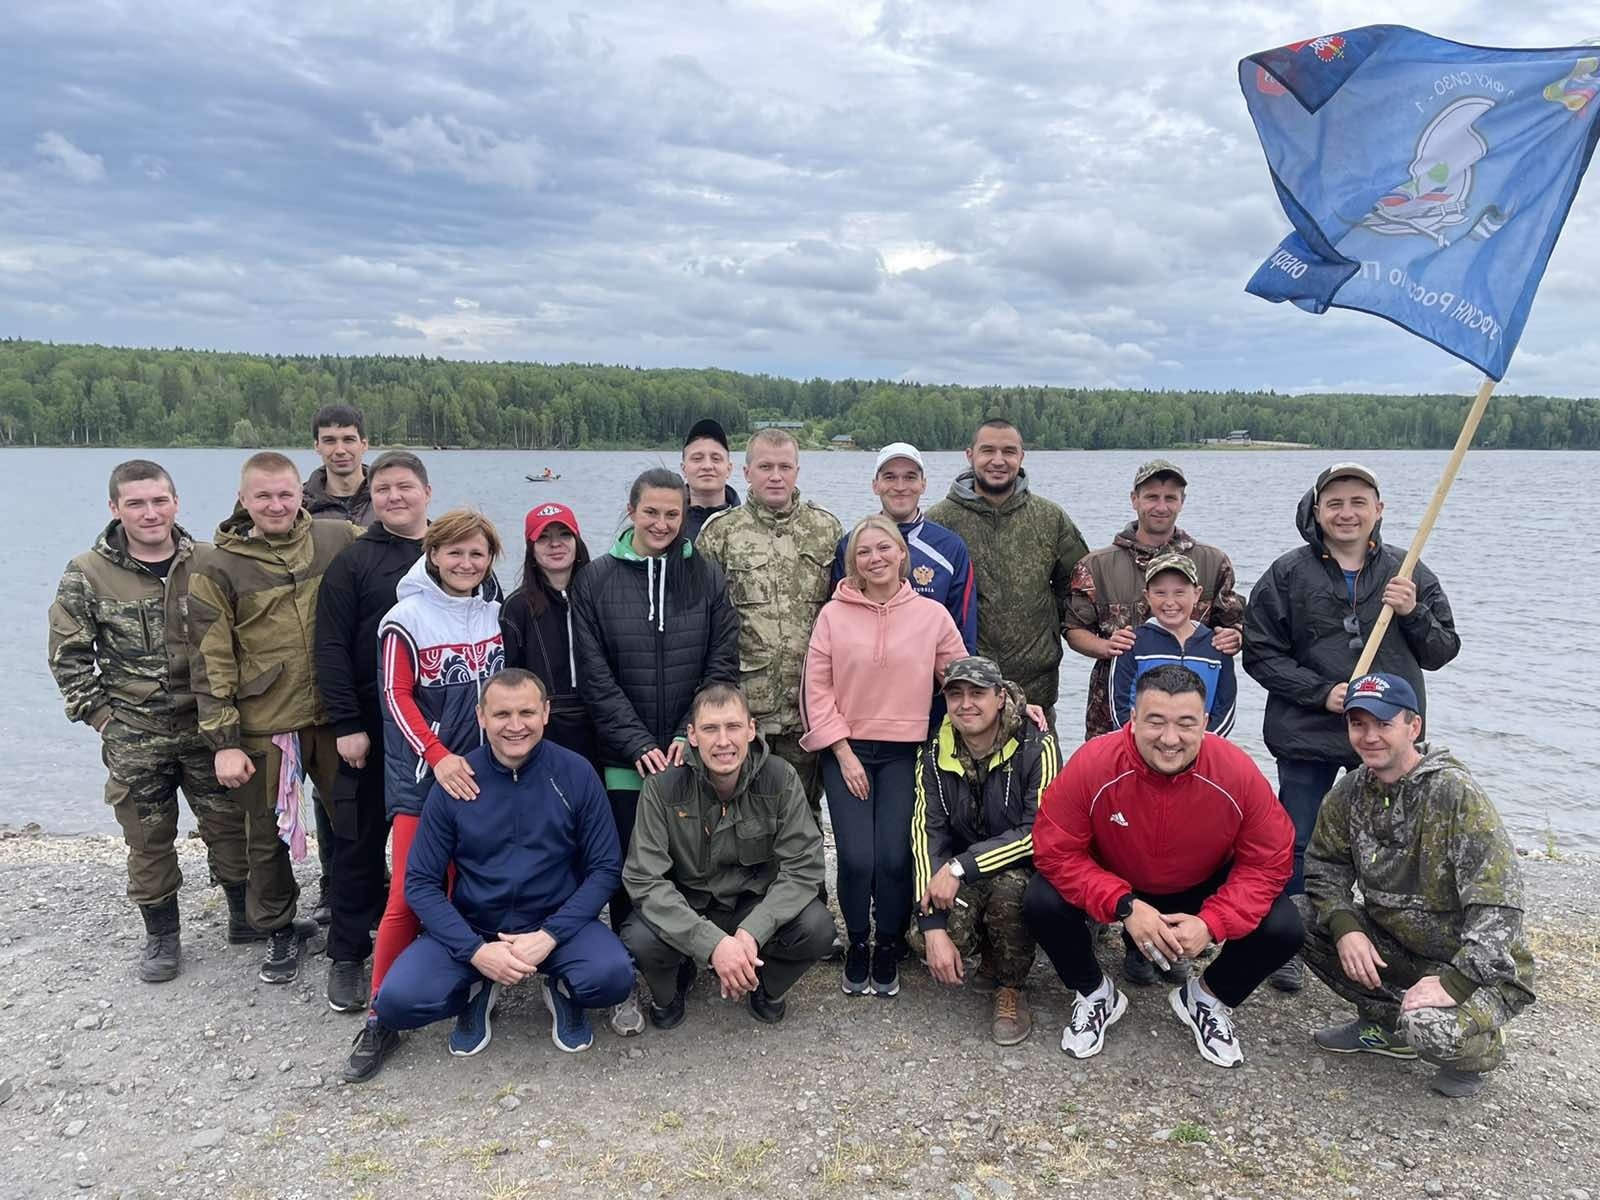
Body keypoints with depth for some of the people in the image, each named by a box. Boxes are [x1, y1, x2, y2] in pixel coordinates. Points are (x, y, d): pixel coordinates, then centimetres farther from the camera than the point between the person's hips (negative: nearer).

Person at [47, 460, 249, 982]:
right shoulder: (87, 575, -6)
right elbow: (68, 656, 1)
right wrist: (98, 714, -4)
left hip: (208, 726, 1)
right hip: (133, 738, 0)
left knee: (229, 825, 10)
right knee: (148, 840, 10)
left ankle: (247, 916, 30)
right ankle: (161, 936, 27)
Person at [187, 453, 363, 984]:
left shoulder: (338, 539, -1)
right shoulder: (216, 569, -5)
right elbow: (210, 662, -5)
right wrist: (223, 741, -9)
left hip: (334, 716, 2)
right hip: (261, 727, -2)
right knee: (268, 836, 12)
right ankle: (279, 930, 33)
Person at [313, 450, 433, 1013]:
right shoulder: (353, 562, 0)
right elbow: (331, 649, -4)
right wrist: (346, 725, -10)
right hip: (373, 728, -2)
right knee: (360, 840, 5)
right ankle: (346, 954, 18)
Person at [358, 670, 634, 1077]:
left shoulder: (575, 773, -7)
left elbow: (605, 868, -5)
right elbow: (421, 883, -3)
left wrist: (549, 936, -18)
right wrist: (475, 950, -17)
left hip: (557, 922, -1)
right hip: (471, 928, 1)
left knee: (612, 976, -29)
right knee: (399, 1000, -23)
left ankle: (561, 988, 7)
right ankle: (478, 992, 11)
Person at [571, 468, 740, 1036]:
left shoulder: (707, 576, 3)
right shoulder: (596, 580, 0)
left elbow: (723, 664, 0)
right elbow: (596, 675, -3)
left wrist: (690, 736, -10)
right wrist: (639, 744, -11)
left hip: (693, 751, 1)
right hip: (626, 756, -1)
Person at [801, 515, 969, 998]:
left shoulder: (932, 614, 2)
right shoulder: (834, 614, 0)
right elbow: (817, 690, -1)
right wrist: (844, 753, -5)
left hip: (905, 753, 0)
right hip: (846, 752, 0)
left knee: (894, 858, -10)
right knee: (856, 858, -10)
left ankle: (888, 951, 16)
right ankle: (857, 948, 18)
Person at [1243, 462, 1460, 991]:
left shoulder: (1408, 574, 5)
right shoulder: (1288, 575, -2)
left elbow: (1442, 652, 7)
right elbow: (1261, 654, -4)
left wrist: (1413, 613, -12)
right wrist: (1322, 692, -15)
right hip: (1308, 735, -2)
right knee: (1297, 846, 6)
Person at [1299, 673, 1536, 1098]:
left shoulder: (1456, 793, -22)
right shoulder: (1350, 793, -3)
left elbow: (1498, 906, -26)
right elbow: (1324, 868, 4)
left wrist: (1454, 983, -32)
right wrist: (1345, 927, -16)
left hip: (1478, 965, -6)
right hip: (1395, 947, 6)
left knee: (1429, 1029, -34)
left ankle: (1478, 1045, 6)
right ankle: (1385, 1024, 8)